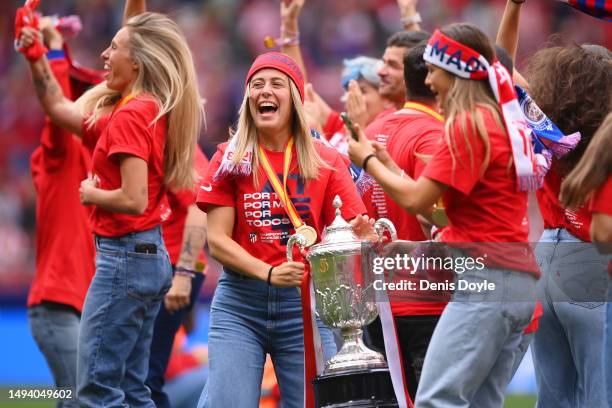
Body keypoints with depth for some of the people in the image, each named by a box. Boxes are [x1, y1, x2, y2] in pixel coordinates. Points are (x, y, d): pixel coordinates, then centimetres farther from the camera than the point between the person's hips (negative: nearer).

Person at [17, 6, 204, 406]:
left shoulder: (130, 116, -15)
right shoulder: (152, 111, 13)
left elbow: (133, 199, -24)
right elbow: (58, 108, 26)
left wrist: (92, 194, -7)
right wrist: (36, 59, 18)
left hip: (125, 255, -10)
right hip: (151, 256, 10)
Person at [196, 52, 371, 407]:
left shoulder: (325, 161, 4)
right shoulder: (231, 159, 3)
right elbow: (217, 240, -3)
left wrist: (363, 234, -25)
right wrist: (268, 273, -18)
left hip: (305, 302, 0)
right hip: (240, 302, 0)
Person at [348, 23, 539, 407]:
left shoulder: (469, 124, -9)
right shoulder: (506, 120, 17)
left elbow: (416, 199, -9)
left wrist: (369, 159, 5)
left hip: (485, 278, -10)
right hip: (518, 283, 10)